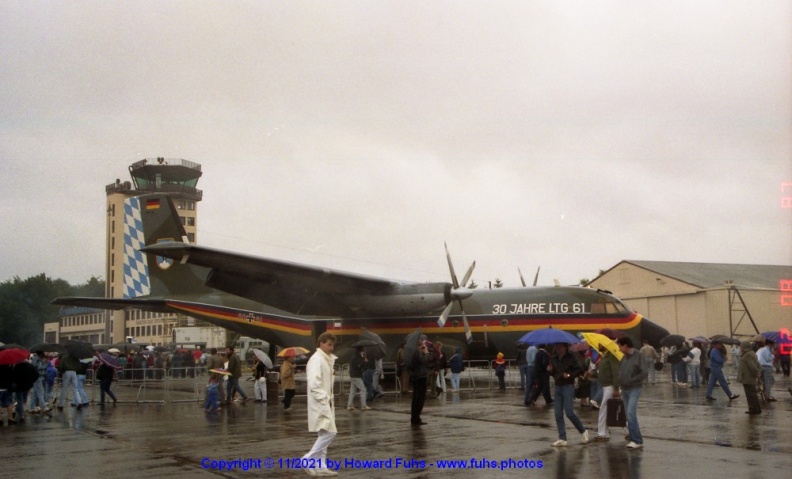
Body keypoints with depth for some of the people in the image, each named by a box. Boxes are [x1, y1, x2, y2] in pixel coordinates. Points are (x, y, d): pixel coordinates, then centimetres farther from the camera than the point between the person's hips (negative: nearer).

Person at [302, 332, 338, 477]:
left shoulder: (327, 359, 15)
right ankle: (308, 460, -6)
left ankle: (320, 466, 15)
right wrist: (324, 399, -24)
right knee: (329, 432, -13)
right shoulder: (316, 359, -15)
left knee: (324, 434, 11)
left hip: (325, 403, 10)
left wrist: (329, 399, 11)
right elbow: (314, 384, -23)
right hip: (320, 403, -10)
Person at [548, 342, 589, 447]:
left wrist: (570, 375, -16)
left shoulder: (571, 358, -6)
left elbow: (581, 369, -8)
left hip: (568, 387, -6)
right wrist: (550, 370, -3)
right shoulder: (554, 359, 10)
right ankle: (562, 439, 6)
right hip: (558, 387, 6)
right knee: (558, 415, 2)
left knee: (569, 412, -11)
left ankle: (583, 431, 12)